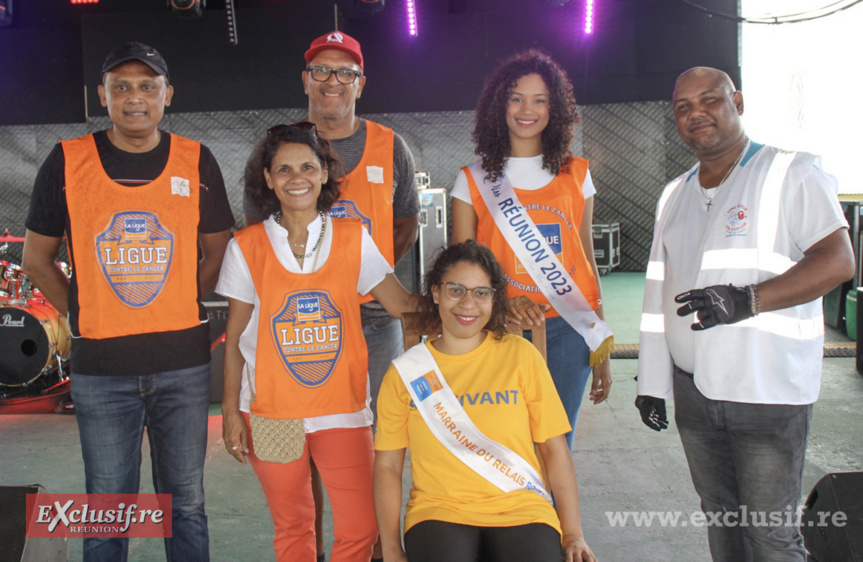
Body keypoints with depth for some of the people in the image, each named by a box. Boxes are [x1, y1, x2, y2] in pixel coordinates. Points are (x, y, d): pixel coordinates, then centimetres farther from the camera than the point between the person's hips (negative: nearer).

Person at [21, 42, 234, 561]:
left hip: (184, 363, 1)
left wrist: (179, 306, 2)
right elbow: (37, 256, 9)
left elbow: (217, 250, 11)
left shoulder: (196, 162, 2)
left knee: (185, 502, 13)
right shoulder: (67, 162, 0)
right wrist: (83, 314, 2)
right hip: (100, 367, 0)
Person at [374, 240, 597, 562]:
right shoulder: (405, 373, 5)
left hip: (520, 511, 1)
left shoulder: (521, 356, 5)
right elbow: (387, 465, 6)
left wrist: (574, 536, -1)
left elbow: (555, 449, 5)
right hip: (437, 513, 0)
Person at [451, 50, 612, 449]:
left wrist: (602, 349, 11)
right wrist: (505, 302, -18)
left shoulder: (576, 175, 10)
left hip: (568, 330, 2)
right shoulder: (474, 180, 5)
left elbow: (587, 262, 12)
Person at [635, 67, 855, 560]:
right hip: (693, 390, 6)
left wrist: (746, 299, -27)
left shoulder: (792, 173, -4)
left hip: (769, 392, -5)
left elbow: (839, 261, -15)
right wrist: (651, 382, 13)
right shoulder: (675, 195, 14)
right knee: (720, 519, 15)